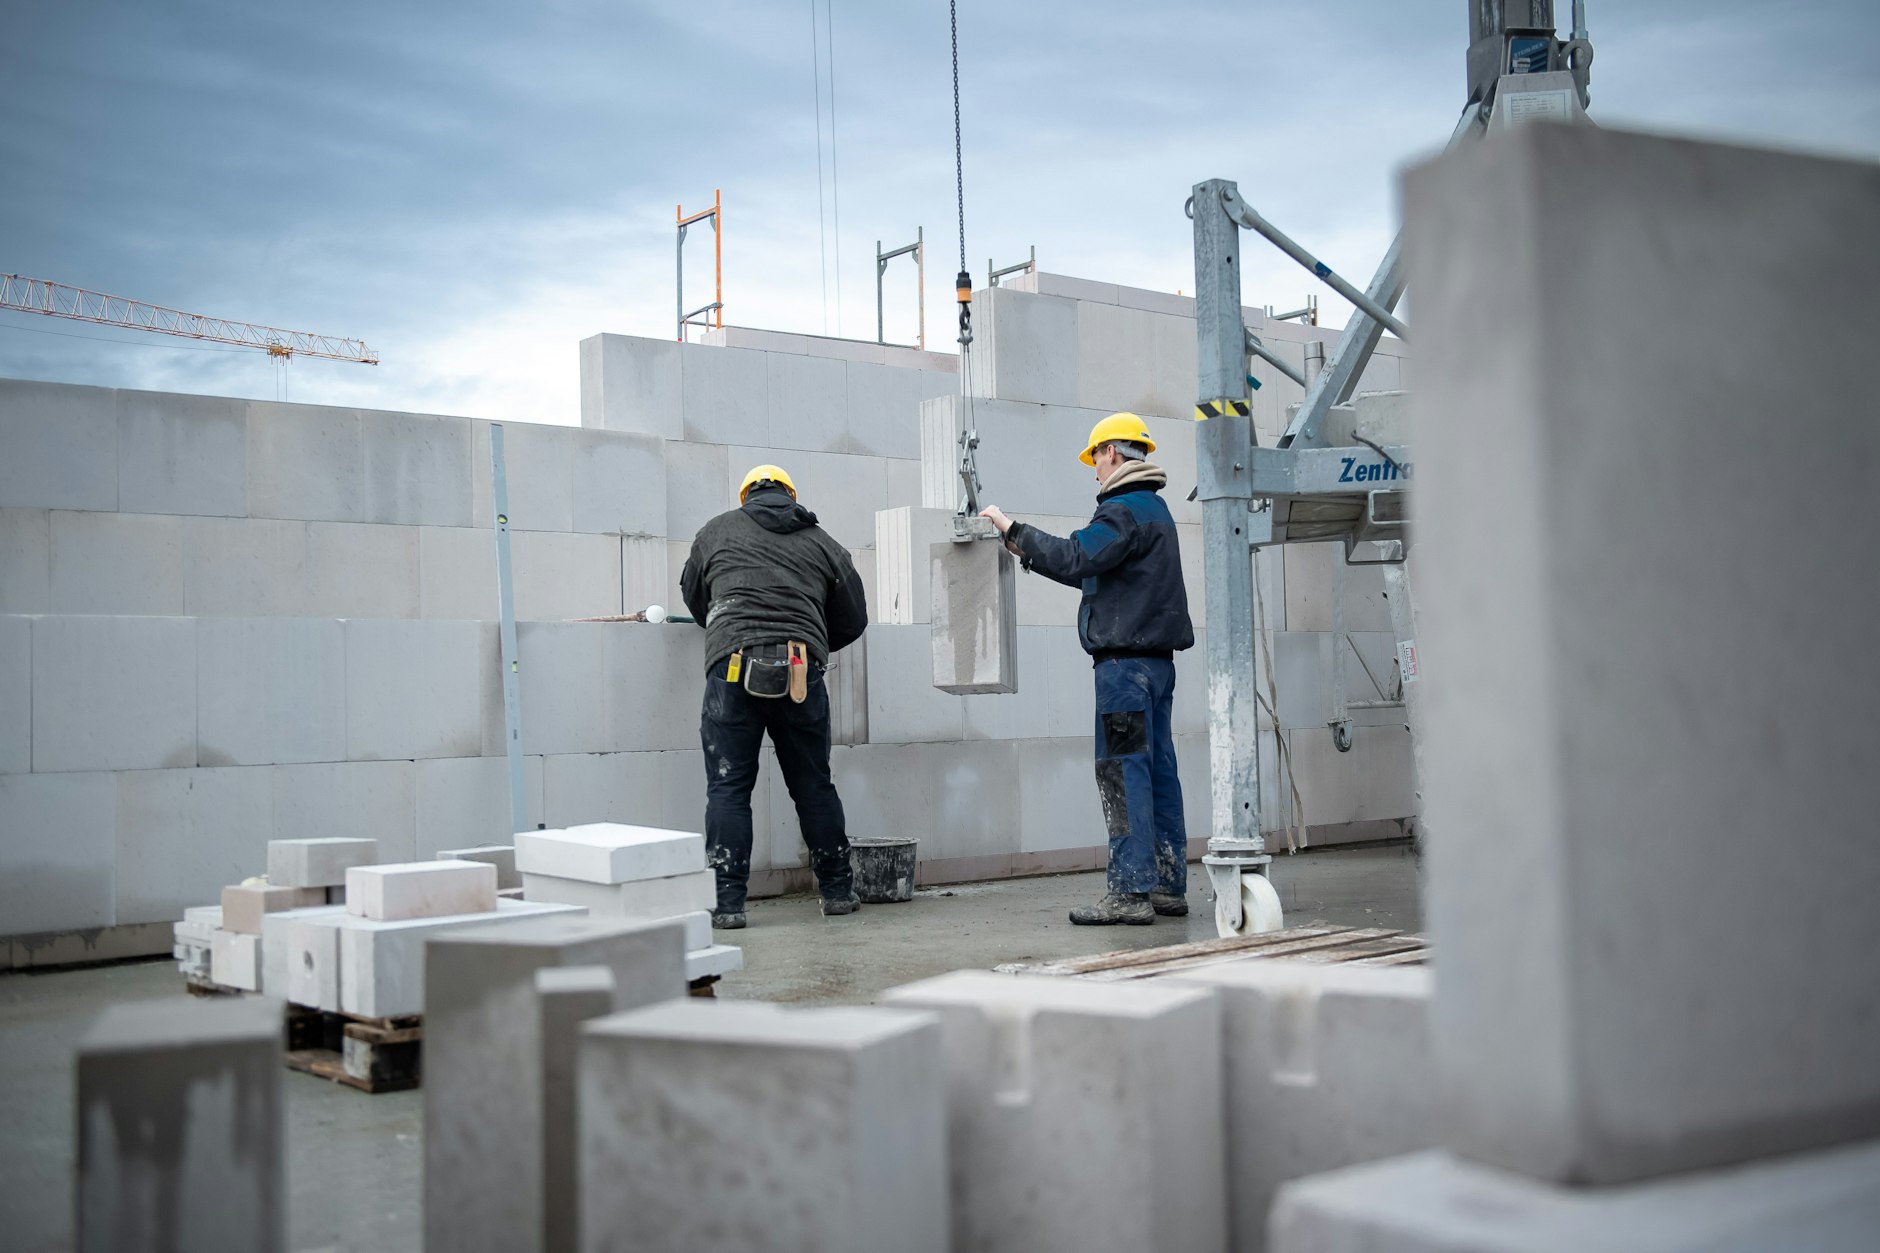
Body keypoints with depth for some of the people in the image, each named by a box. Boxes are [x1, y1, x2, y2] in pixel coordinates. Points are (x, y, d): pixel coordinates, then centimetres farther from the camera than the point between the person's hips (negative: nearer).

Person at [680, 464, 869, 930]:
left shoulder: (716, 531, 16)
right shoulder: (823, 543, 18)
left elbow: (693, 595, 29)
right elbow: (853, 620, 22)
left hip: (733, 665, -2)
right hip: (802, 670, 2)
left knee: (728, 787, 2)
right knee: (814, 784, 14)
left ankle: (727, 902, -1)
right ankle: (837, 890, 22)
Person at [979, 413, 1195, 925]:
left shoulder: (1124, 510, -10)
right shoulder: (1154, 508, 22)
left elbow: (1074, 559, -21)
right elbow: (1097, 571, 26)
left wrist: (1012, 529, -12)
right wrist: (1028, 550, 27)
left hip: (1125, 660, -10)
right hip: (1157, 657, 10)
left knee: (1123, 773, -10)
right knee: (1158, 772, 9)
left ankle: (1130, 892, -11)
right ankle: (1168, 886, 13)